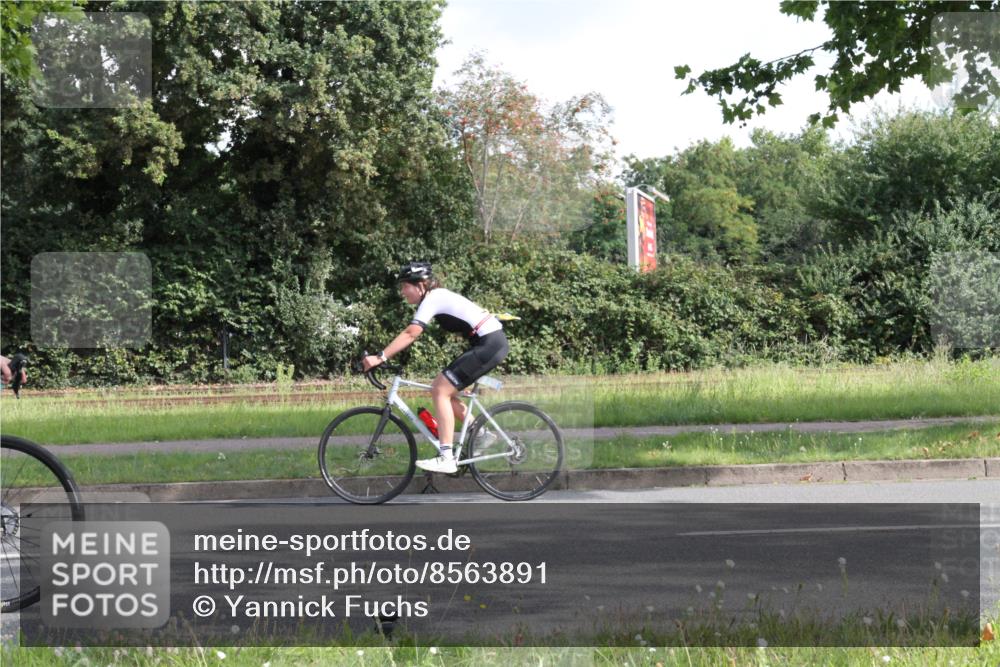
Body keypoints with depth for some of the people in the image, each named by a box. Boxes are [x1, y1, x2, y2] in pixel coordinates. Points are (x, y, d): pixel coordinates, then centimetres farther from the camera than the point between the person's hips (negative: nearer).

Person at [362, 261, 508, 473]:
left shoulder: (432, 299, -13)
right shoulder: (438, 296, 17)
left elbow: (410, 334, -24)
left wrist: (380, 358, -26)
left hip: (489, 344, -10)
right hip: (491, 342, 10)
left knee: (441, 391, -11)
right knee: (440, 388, 11)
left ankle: (446, 458, -15)